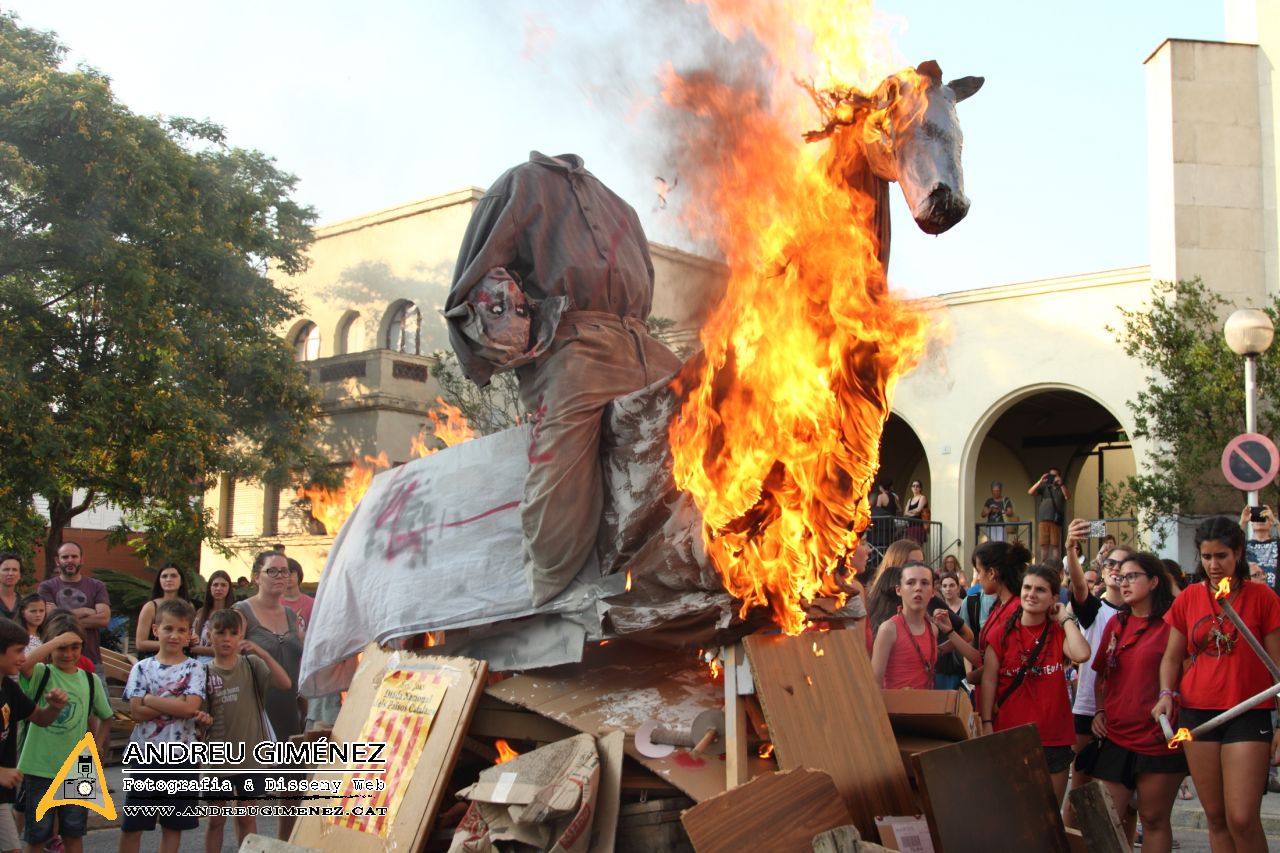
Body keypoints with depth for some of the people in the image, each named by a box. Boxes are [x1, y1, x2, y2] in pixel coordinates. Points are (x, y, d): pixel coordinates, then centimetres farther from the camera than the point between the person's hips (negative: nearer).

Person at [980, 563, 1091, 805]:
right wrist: (986, 724, -7)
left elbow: (1082, 654, -18)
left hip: (1052, 737, 1)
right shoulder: (1002, 632, 1)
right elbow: (989, 680, 0)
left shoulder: (1059, 633, 5)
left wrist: (1065, 618, -6)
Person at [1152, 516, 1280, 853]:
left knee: (1243, 818, -10)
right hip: (1197, 713, 3)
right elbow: (1172, 657, 12)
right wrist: (1166, 693, -6)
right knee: (1215, 817, 9)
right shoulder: (1188, 599, 6)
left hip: (1248, 715, -3)